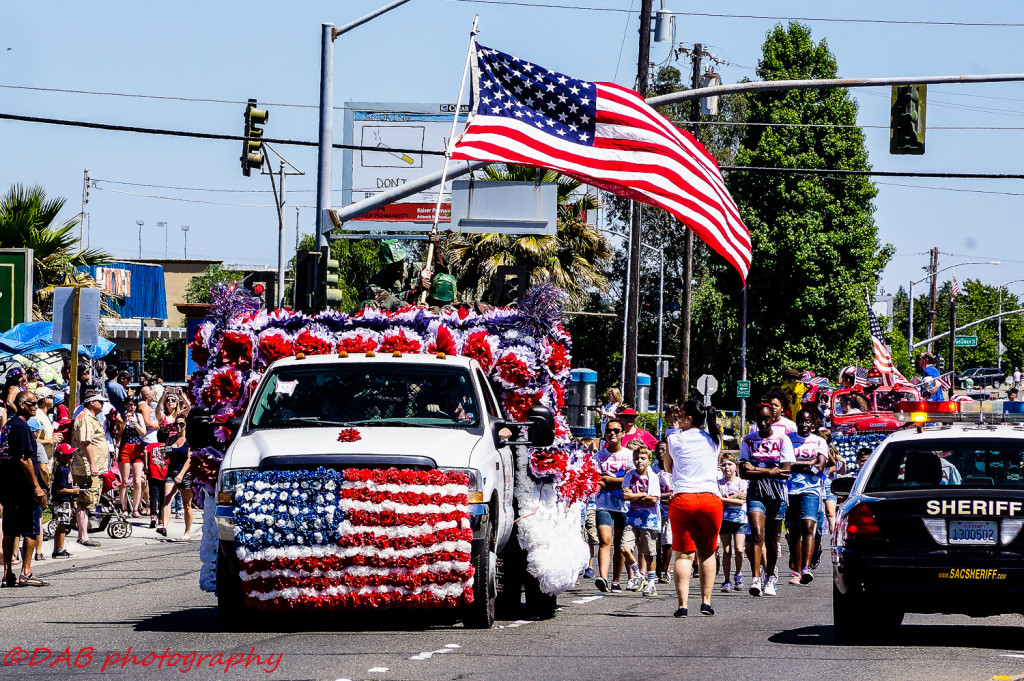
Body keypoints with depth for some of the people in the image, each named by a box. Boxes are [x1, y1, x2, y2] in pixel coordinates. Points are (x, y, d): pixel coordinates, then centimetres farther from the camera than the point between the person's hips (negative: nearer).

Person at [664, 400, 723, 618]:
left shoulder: (675, 440, 2)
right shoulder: (714, 440, 9)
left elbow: (668, 467, 18)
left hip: (682, 499, -2)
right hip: (710, 499, 2)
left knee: (684, 554, -1)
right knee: (707, 553, 15)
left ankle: (683, 605, -12)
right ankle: (706, 602, 10)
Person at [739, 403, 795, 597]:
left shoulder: (782, 440, 2)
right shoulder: (749, 440, 5)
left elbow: (785, 471, -7)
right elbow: (743, 472, -2)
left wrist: (755, 469, -10)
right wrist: (769, 473, -14)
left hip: (777, 494, 0)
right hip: (755, 493, 0)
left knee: (772, 539, 7)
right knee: (757, 535, -17)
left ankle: (770, 579, 23)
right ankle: (755, 579, -26)